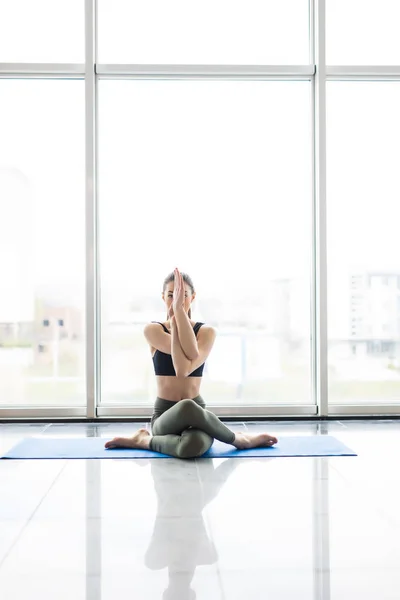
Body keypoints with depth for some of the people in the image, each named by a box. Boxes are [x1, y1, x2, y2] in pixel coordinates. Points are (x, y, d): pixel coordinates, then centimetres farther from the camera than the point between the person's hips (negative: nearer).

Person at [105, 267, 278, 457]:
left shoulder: (206, 331, 0)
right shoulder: (153, 329, -1)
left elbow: (185, 368, -22)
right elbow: (190, 354, -19)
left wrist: (179, 310, -21)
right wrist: (175, 319, -15)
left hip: (196, 413, -1)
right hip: (165, 416, 1)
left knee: (193, 445, -40)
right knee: (187, 407, -39)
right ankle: (239, 439, -10)